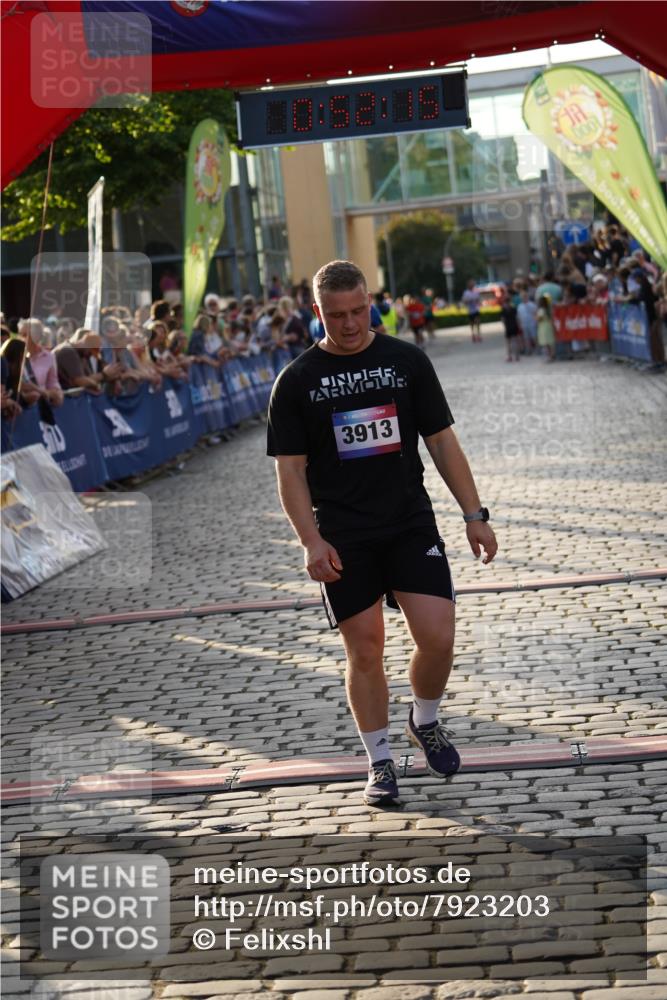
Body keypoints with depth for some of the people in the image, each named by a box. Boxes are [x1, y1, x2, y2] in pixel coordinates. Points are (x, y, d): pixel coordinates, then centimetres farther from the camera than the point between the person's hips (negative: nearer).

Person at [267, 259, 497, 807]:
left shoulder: (407, 360, 4)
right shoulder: (297, 381, 0)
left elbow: (442, 441, 8)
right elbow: (291, 469, 0)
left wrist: (475, 514, 2)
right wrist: (312, 541, -11)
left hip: (411, 525, 1)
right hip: (343, 540, -1)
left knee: (438, 638, -7)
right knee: (365, 651, 1)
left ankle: (426, 722, 23)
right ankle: (380, 761, 18)